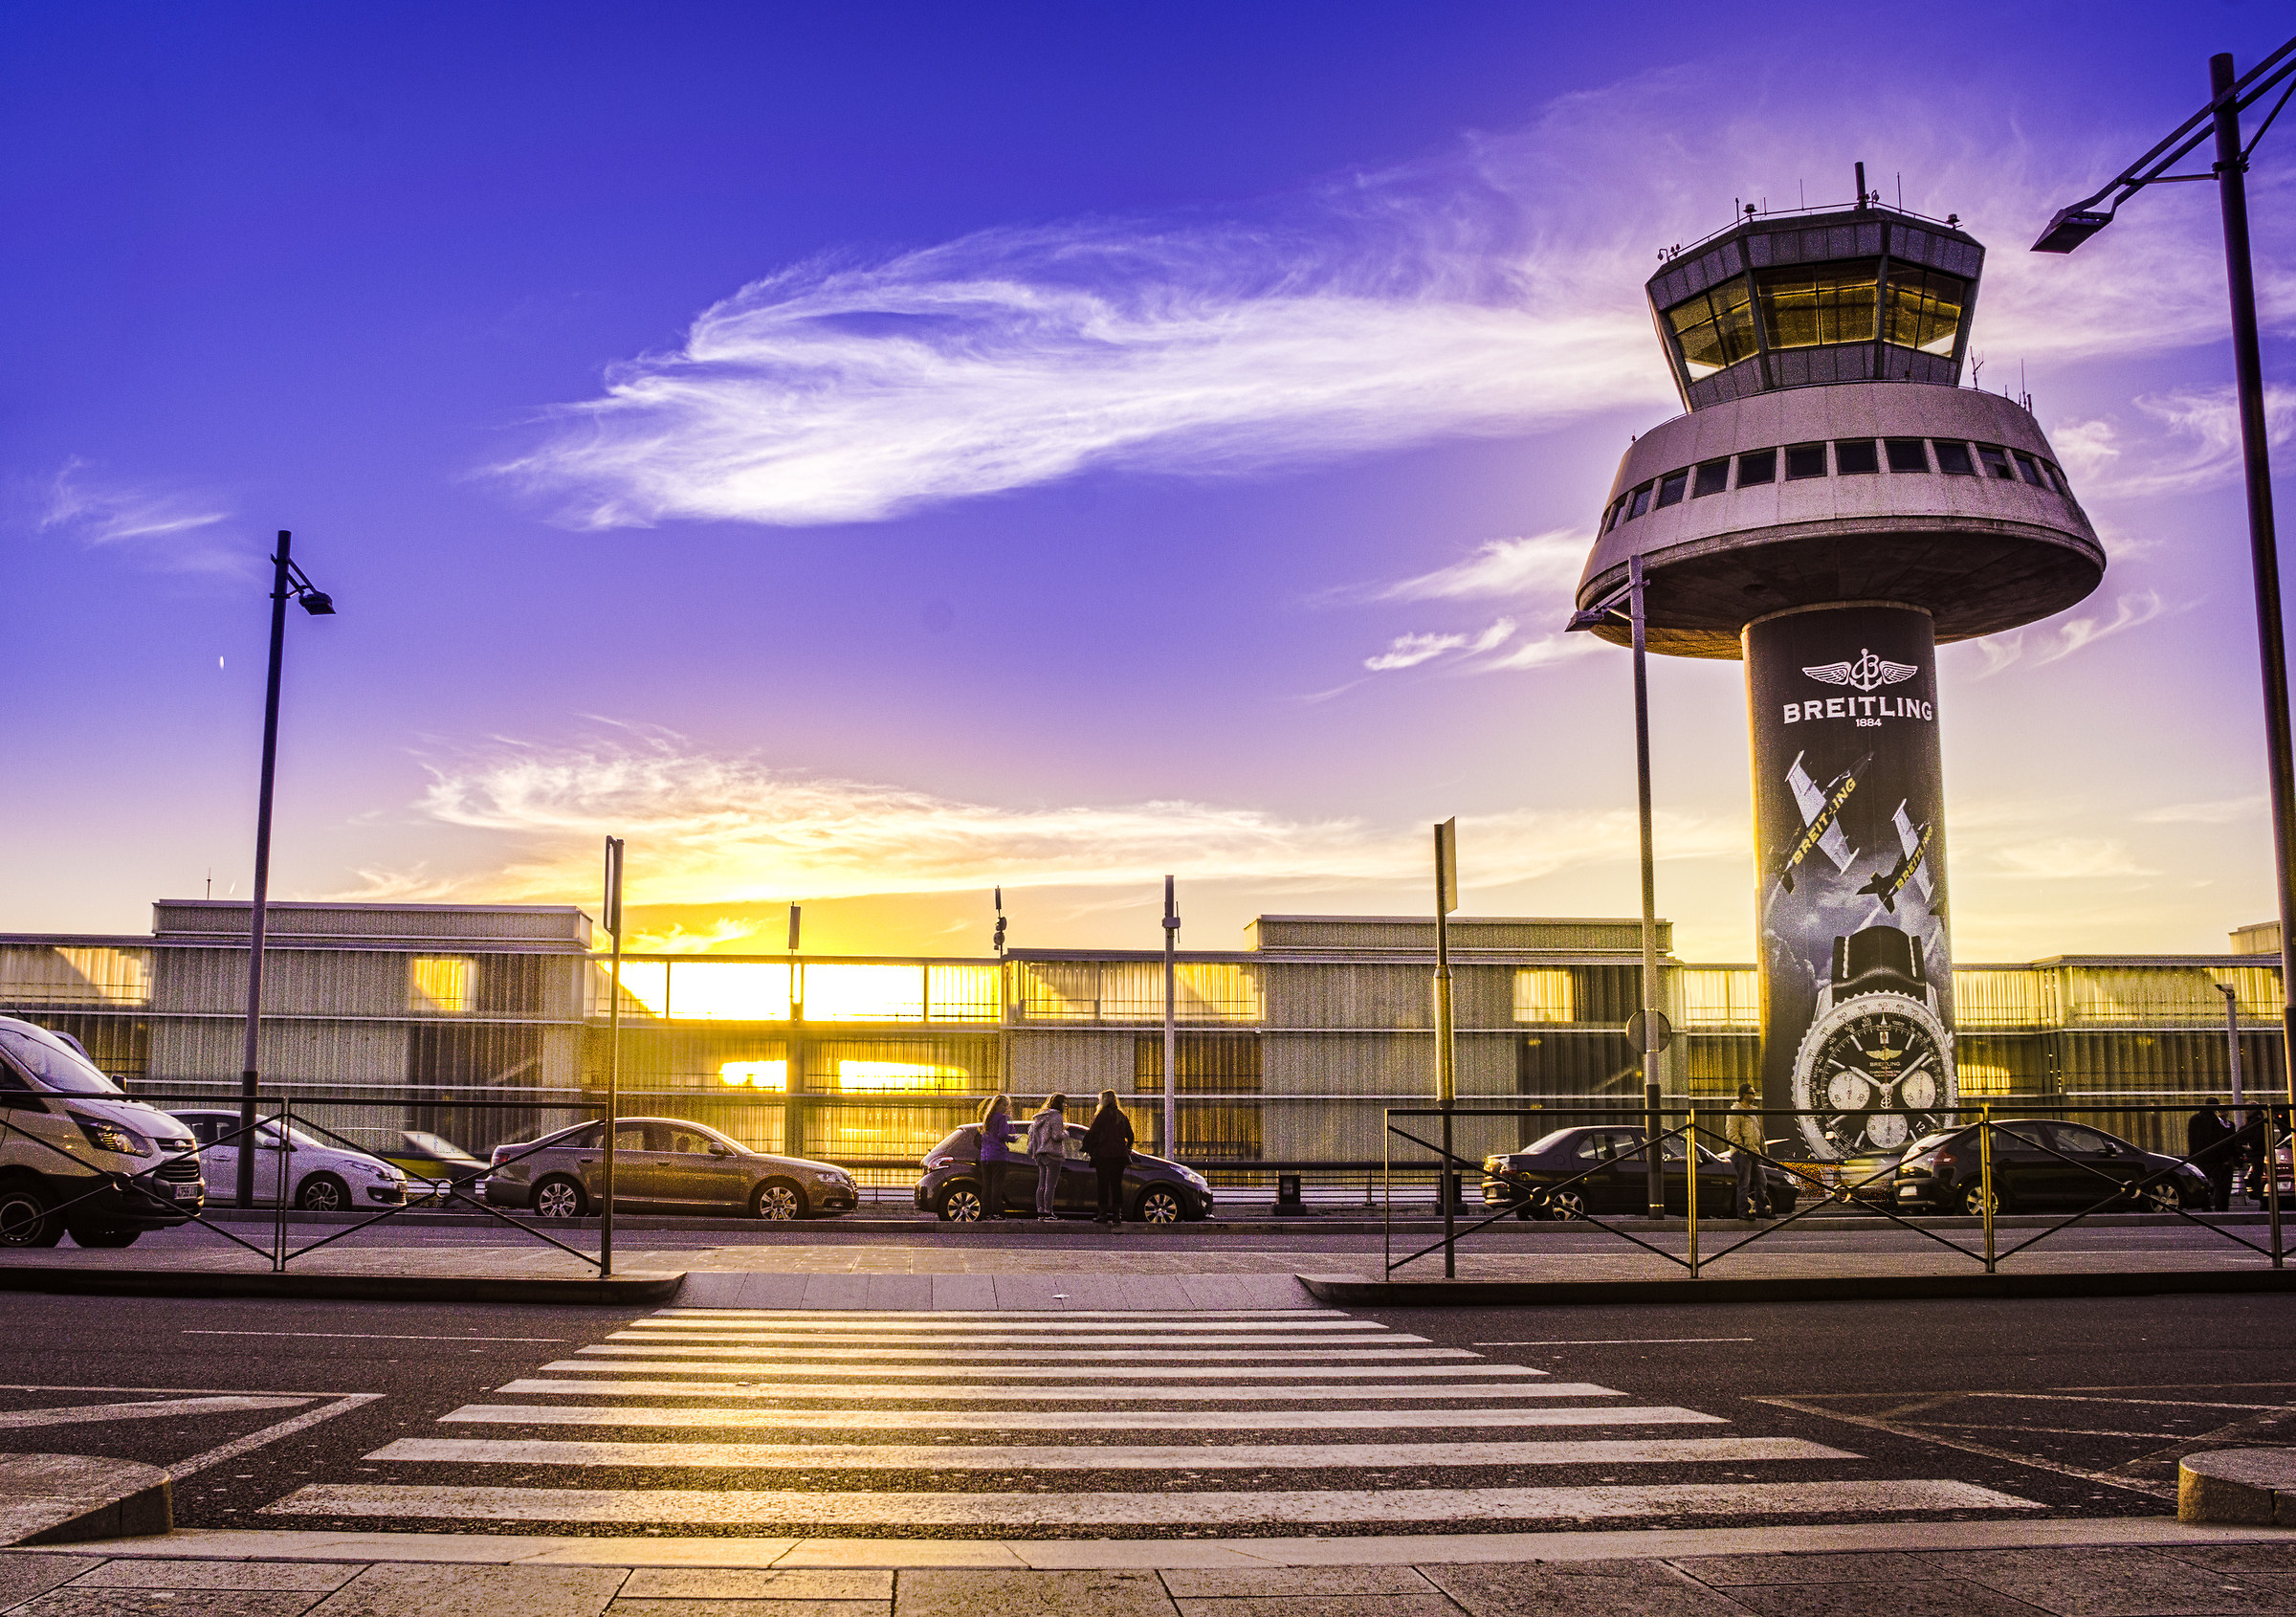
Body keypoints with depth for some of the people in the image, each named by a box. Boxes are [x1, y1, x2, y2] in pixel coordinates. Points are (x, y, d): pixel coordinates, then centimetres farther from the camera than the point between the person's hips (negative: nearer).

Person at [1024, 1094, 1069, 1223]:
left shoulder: (1040, 1117, 17)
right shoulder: (1056, 1117, -10)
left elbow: (1031, 1131, 20)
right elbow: (1057, 1136, -18)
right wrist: (1066, 1133, 1)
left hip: (1041, 1154, 9)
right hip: (1053, 1154, -9)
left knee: (1041, 1185, 9)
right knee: (1051, 1185, -8)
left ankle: (1040, 1212, 9)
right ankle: (1047, 1213, -11)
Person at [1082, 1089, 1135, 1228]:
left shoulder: (1103, 1114, -6)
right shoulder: (1122, 1116, 13)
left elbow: (1093, 1132, -10)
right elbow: (1130, 1135, 17)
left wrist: (1087, 1149, 1)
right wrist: (1126, 1150, 26)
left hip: (1104, 1154, -5)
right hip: (1120, 1156, 5)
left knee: (1104, 1184, -2)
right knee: (1117, 1185, 7)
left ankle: (1103, 1213, -4)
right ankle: (1117, 1214, 4)